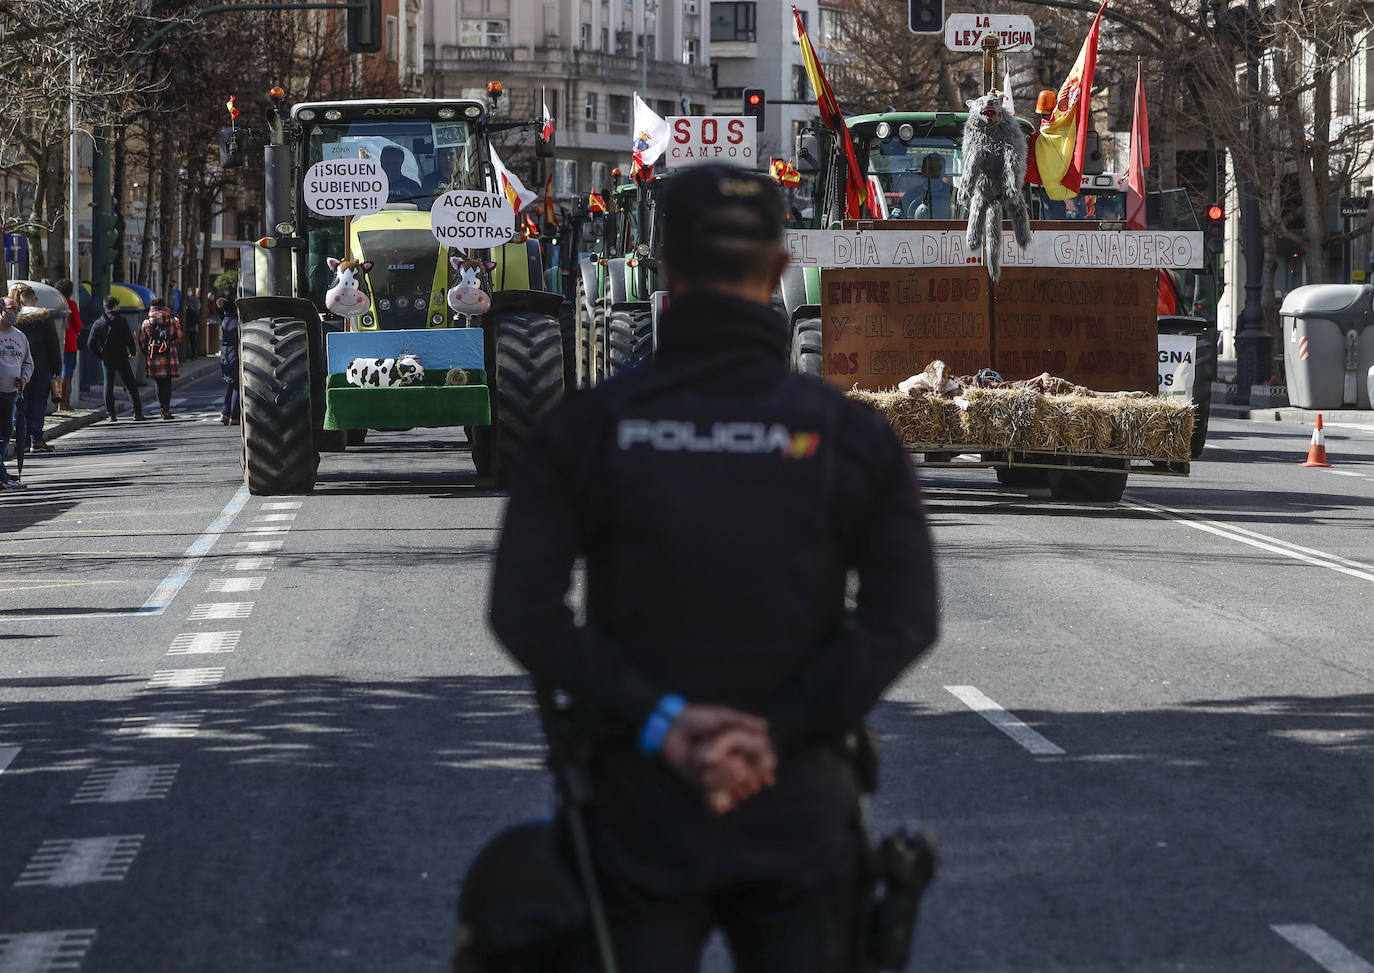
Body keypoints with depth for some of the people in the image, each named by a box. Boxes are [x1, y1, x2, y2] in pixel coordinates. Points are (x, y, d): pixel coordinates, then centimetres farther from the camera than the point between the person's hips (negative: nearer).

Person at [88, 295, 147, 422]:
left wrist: (100, 354, 13)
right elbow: (129, 339, -11)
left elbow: (90, 343, 1)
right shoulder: (121, 320, -8)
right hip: (121, 358, -3)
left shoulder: (98, 323, 1)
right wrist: (133, 352, 5)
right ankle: (138, 413, 0)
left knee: (108, 386, 9)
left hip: (106, 359, 3)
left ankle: (110, 415, 4)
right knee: (131, 385, 3)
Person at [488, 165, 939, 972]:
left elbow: (525, 610, -11)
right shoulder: (851, 436, 0)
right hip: (800, 816, 0)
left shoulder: (587, 428, -1)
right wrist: (776, 734, -15)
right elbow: (905, 618, -11)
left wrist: (660, 724, -13)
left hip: (641, 818, 0)